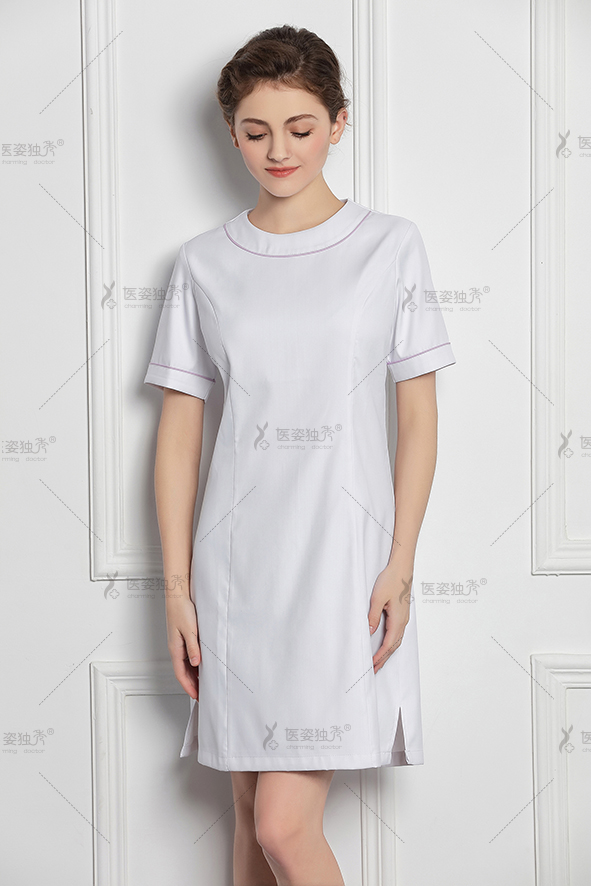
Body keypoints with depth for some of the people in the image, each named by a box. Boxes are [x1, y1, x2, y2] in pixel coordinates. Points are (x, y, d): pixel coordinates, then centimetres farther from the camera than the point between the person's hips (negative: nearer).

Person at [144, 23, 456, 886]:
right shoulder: (205, 264, 5)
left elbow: (418, 415, 2)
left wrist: (400, 566, -6)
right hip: (236, 562, 3)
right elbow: (180, 427, 6)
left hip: (344, 562, -2)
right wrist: (176, 585, 2)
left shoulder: (390, 246, 1)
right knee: (251, 813, 12)